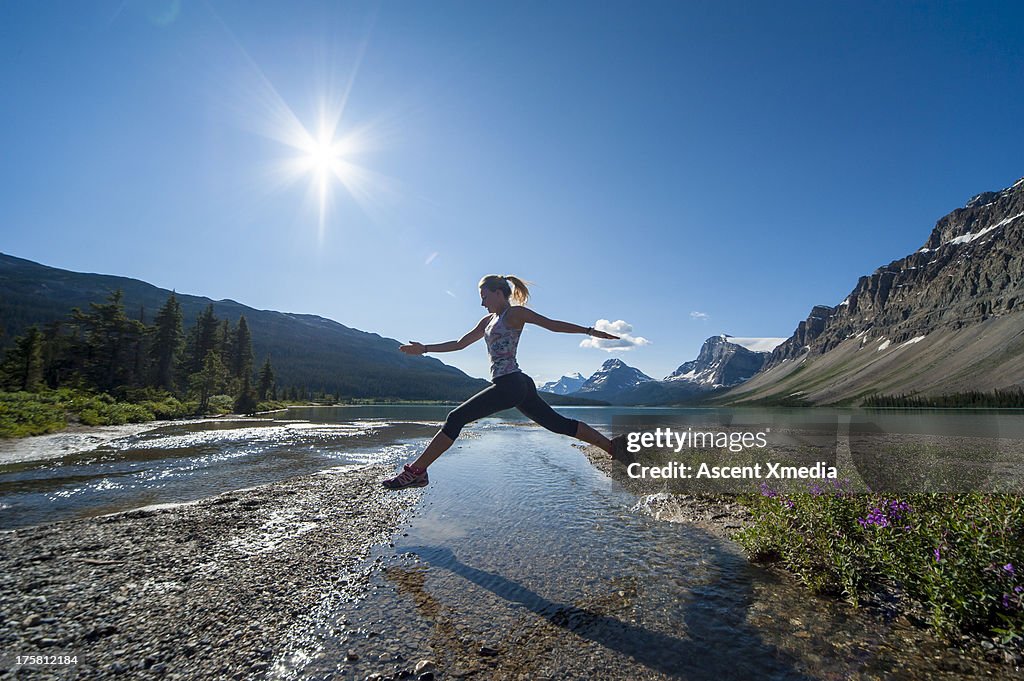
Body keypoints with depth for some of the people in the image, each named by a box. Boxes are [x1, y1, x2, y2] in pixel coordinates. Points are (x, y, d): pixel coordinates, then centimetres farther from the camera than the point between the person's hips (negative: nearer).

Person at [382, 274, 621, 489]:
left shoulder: (514, 313, -1)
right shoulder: (489, 320, 23)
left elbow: (552, 324, -3)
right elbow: (460, 343, 25)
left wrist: (590, 331, -7)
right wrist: (425, 349, 22)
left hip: (509, 385, -10)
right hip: (517, 385, 10)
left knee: (456, 418, -9)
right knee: (559, 424, 11)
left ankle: (416, 472, -5)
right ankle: (613, 448, 18)